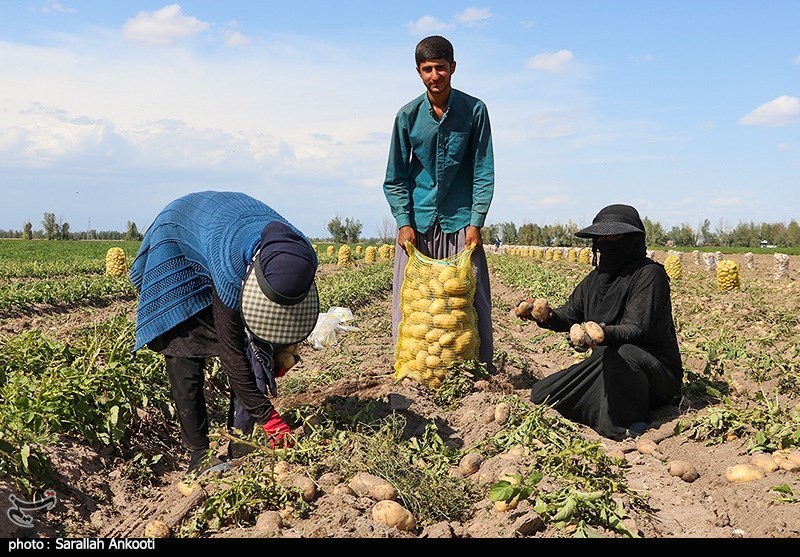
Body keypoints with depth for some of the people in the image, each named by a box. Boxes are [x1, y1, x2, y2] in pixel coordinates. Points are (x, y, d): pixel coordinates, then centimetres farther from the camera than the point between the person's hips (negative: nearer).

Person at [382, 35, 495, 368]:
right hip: (418, 220, 1)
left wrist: (475, 223, -8)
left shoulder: (474, 110, -1)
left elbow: (483, 173, 0)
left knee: (472, 299, 0)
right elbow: (395, 177, 6)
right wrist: (404, 222, -5)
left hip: (460, 219, -1)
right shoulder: (408, 115, 2)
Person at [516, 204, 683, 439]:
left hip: (657, 371, -7)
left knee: (622, 353, -42)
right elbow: (571, 314, 4)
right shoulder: (596, 278, 9)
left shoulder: (648, 274, -15)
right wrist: (548, 316, -19)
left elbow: (638, 329, -25)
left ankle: (626, 429, -22)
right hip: (606, 365, 7)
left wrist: (605, 333, -46)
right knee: (540, 395, -3)